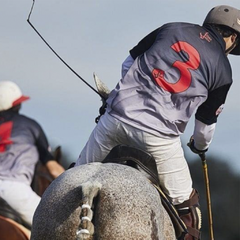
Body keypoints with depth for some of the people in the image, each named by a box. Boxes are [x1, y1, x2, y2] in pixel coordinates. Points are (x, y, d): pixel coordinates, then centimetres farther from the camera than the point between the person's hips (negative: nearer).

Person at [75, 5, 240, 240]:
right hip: (157, 133, -3)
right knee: (185, 205, 9)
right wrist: (200, 146, 40)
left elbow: (128, 64, 19)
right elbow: (206, 122, 18)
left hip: (117, 114, 3)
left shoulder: (173, 28, 15)